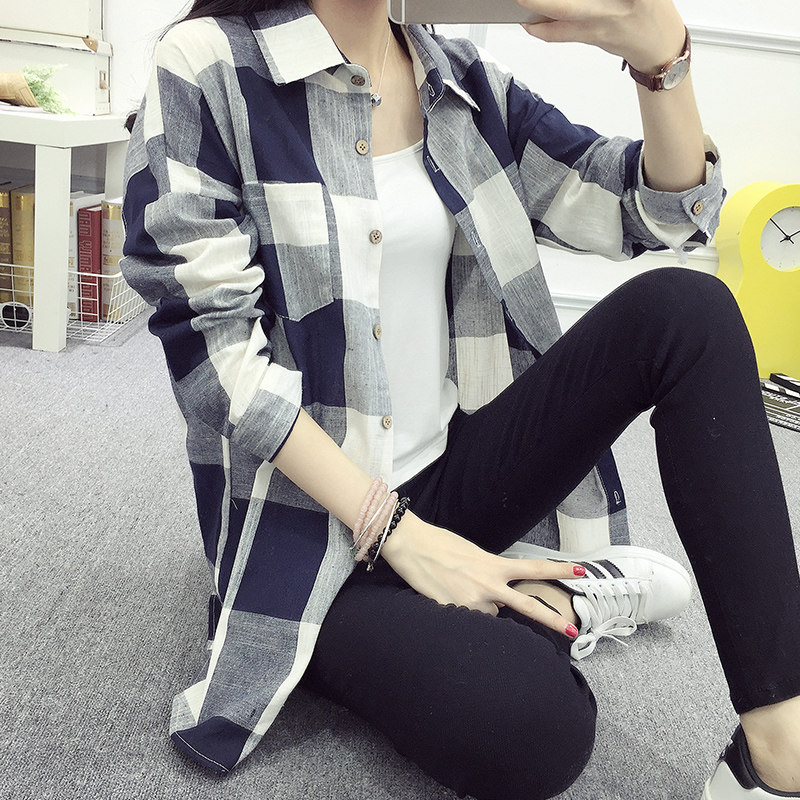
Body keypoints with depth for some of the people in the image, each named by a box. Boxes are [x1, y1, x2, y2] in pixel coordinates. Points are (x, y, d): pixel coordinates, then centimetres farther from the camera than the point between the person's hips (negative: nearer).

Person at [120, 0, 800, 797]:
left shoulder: (464, 83, 5)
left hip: (451, 468, 5)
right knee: (524, 731, -30)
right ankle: (562, 601, 5)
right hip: (306, 512, -5)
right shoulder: (206, 68, -8)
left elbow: (665, 214, 2)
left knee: (685, 309, -16)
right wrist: (393, 530, -19)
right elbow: (210, 345, -15)